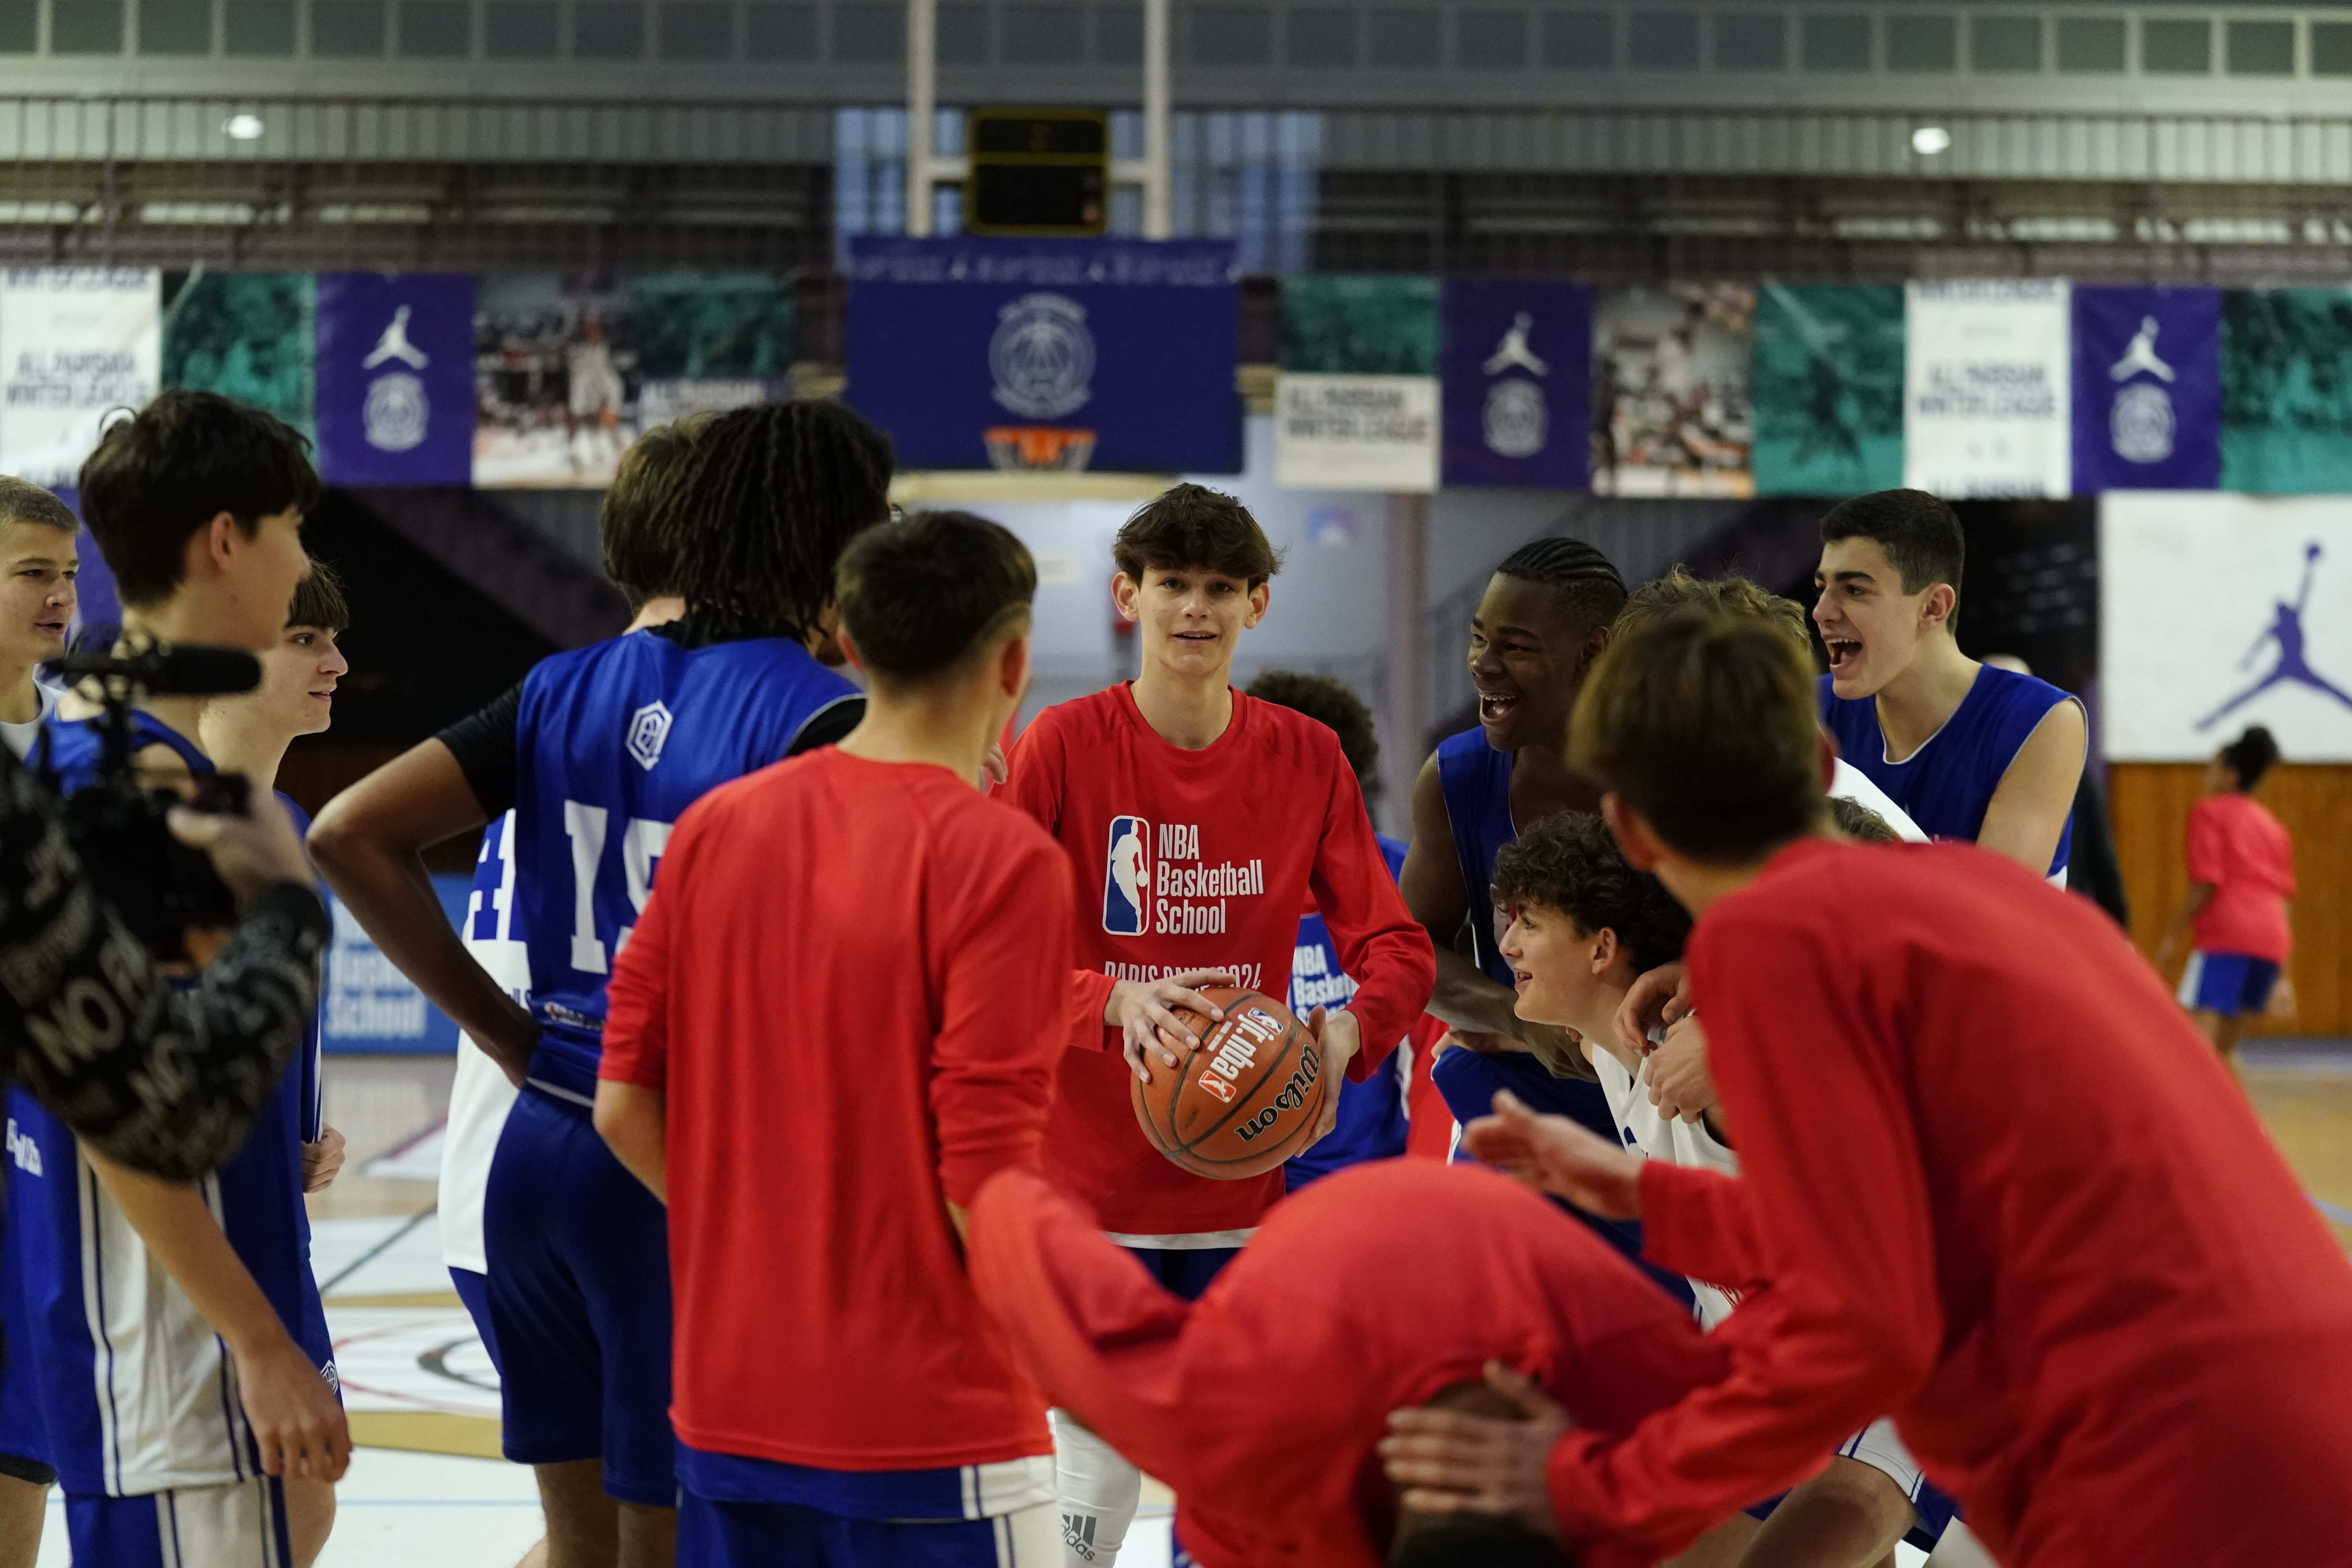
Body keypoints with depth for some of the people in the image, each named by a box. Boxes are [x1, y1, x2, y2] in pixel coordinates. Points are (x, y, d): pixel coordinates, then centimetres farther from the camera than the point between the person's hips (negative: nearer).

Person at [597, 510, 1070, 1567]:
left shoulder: (716, 826, 3)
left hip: (727, 1404, 6)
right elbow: (986, 1188, -17)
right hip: (928, 1427, -6)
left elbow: (624, 1108, 4)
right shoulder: (1004, 859, -14)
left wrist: (766, 1236, 13)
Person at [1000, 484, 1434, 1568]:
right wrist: (1113, 1002, -27)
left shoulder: (1306, 757, 2)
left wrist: (1351, 1030, -19)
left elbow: (1396, 945, 2)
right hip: (1089, 1175, -3)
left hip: (1241, 1181, 3)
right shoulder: (1063, 744, -7)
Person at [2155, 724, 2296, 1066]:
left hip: (2224, 935, -7)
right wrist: (2283, 976, 21)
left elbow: (2206, 884, -8)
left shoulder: (2210, 811, 5)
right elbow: (2286, 899, 19)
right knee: (2225, 1045, 19)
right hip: (2272, 941, 7)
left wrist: (2172, 935, -3)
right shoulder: (2272, 825, 24)